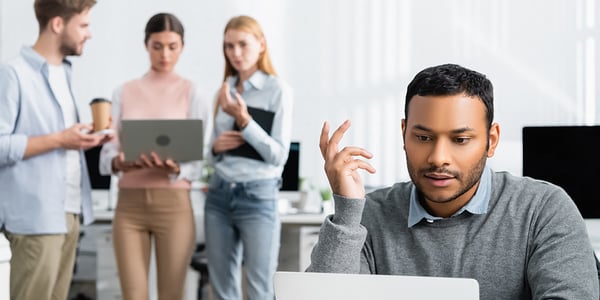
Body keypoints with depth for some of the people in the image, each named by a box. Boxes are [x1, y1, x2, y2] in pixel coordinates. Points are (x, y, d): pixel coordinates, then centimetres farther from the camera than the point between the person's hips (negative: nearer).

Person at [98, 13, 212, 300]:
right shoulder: (123, 93, 8)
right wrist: (119, 162, -20)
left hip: (174, 204, -2)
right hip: (129, 203, 2)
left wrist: (174, 168, -24)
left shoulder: (194, 95, 3)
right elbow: (106, 153, 3)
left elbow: (196, 162, -2)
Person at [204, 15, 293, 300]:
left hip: (258, 195, -5)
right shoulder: (224, 91, 12)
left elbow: (279, 155, -11)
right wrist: (215, 147, -3)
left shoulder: (277, 90, -5)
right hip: (219, 193, 6)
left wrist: (244, 120, -19)